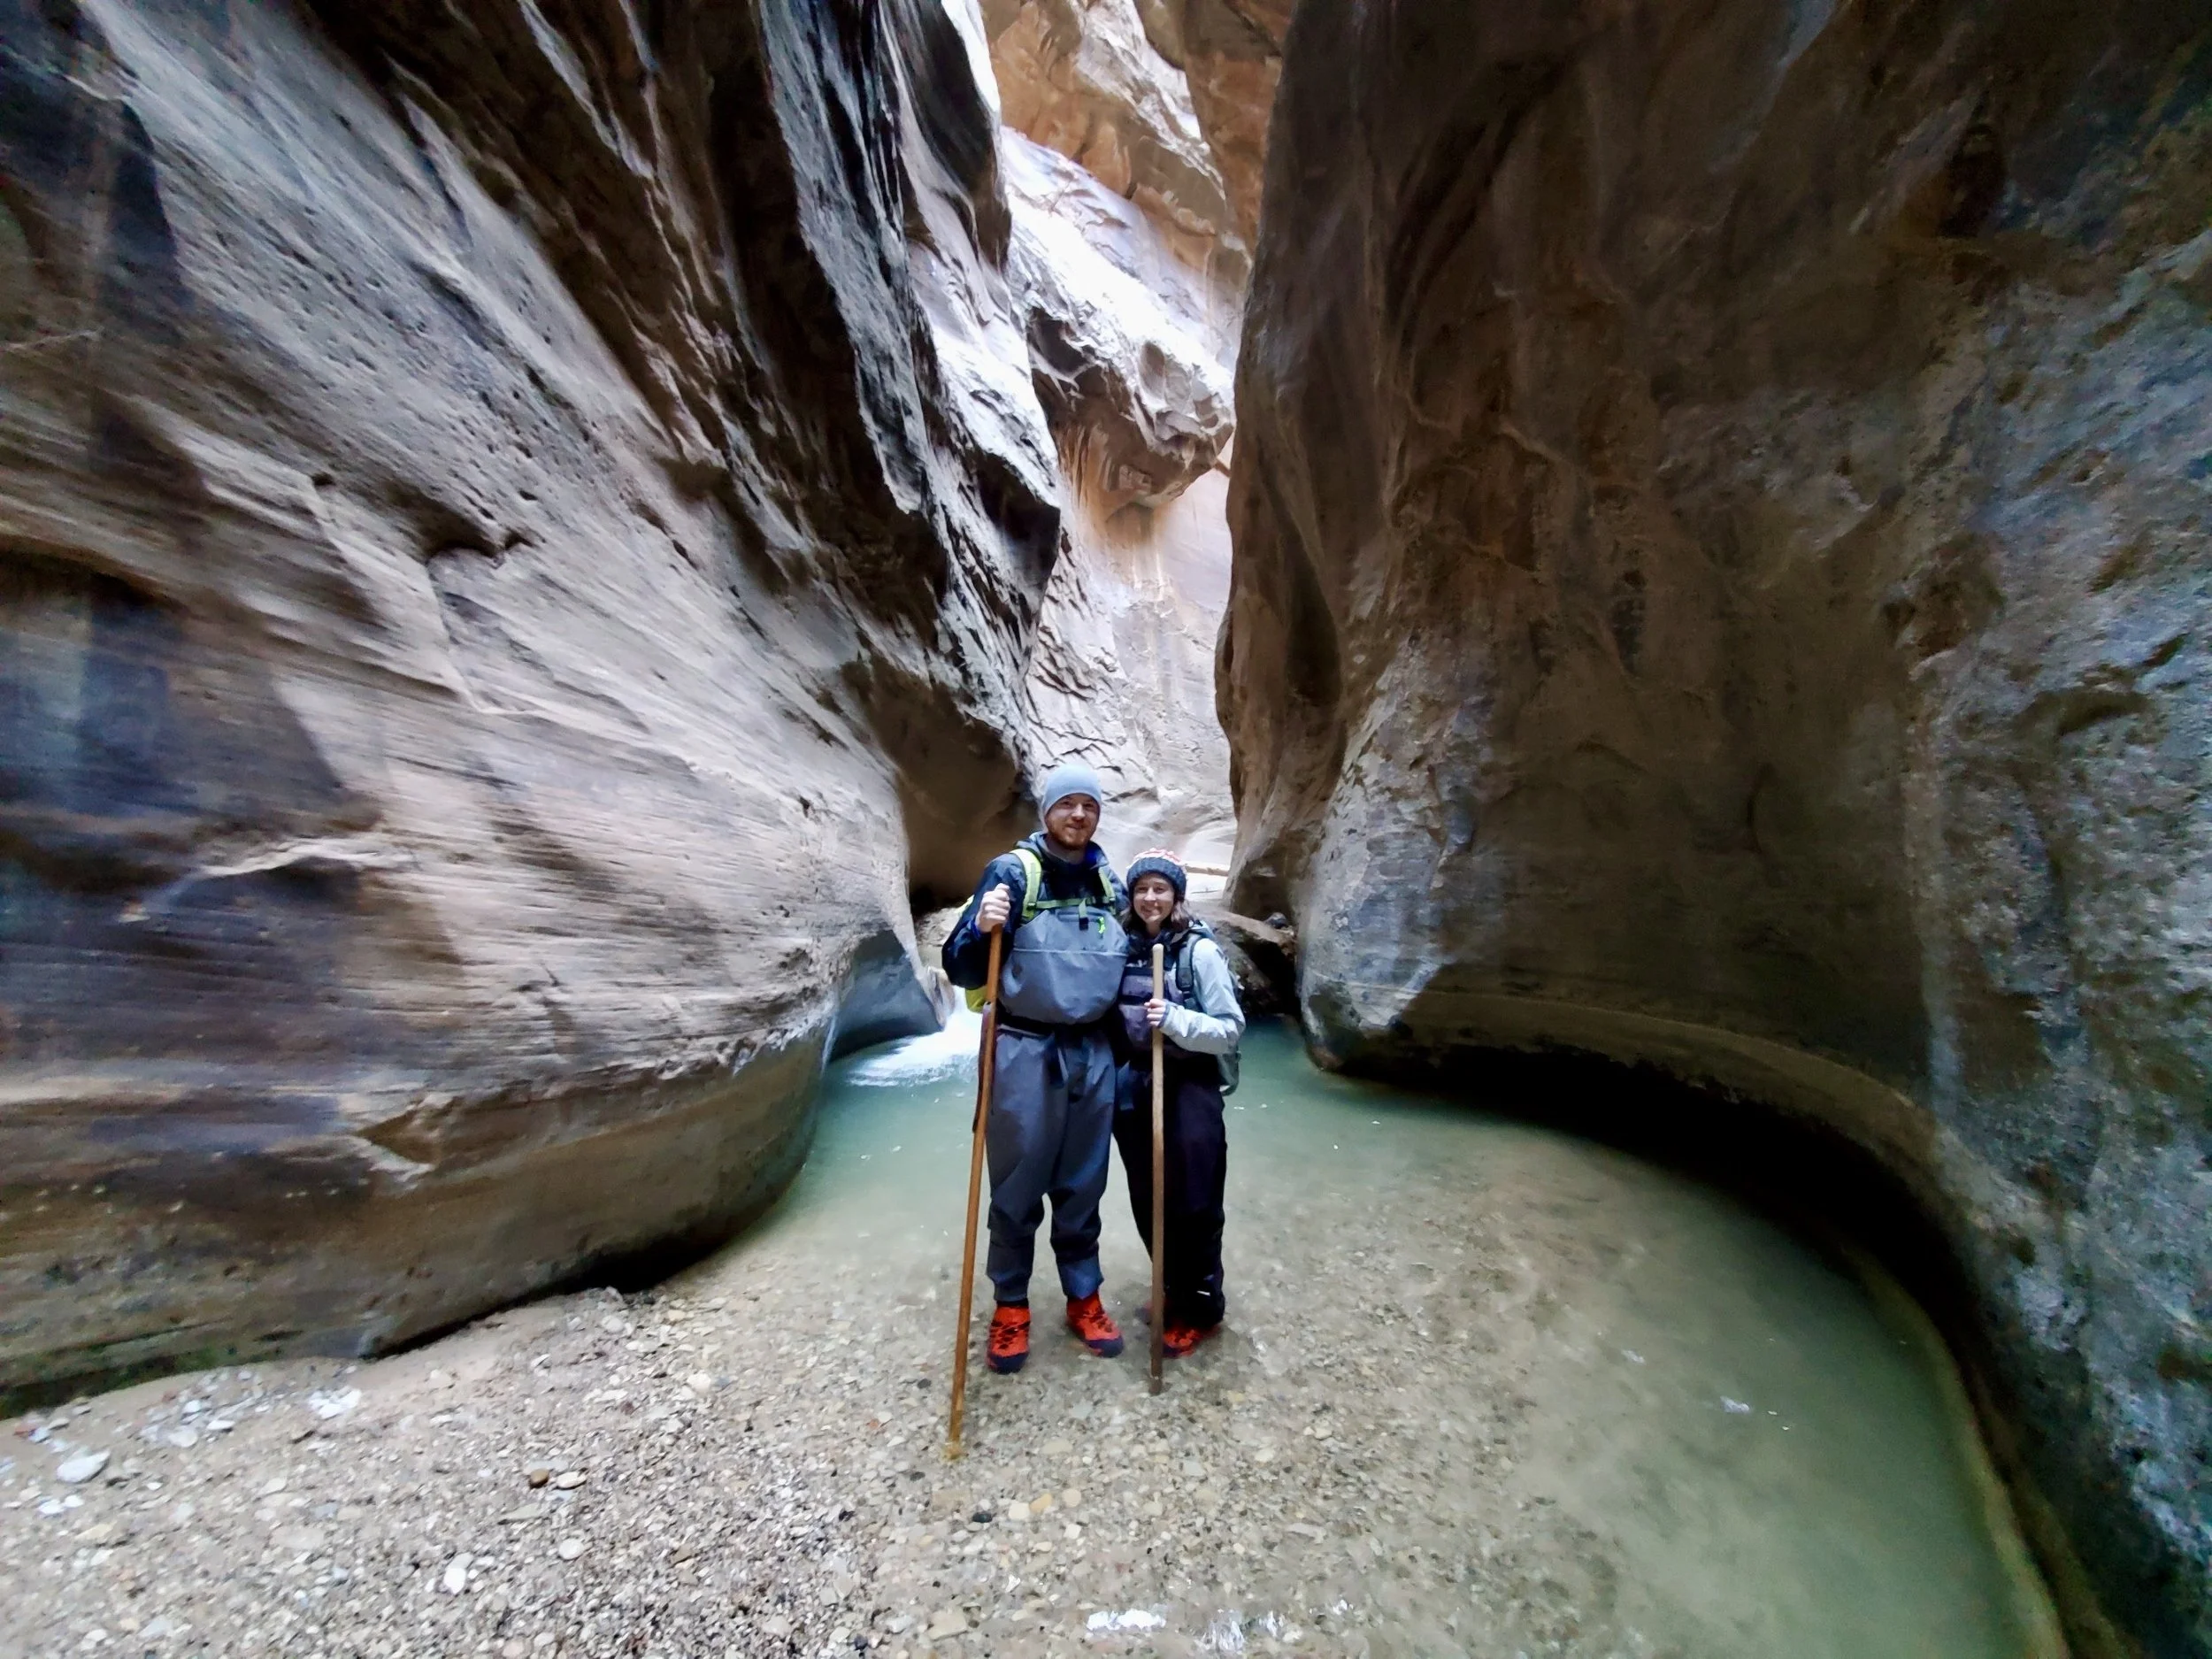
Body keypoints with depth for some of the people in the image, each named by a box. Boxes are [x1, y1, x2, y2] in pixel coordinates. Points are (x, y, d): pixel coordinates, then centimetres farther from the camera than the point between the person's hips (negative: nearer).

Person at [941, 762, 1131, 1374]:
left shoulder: (1110, 881, 7)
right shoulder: (1011, 871, -8)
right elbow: (961, 969, -10)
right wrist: (982, 928, -29)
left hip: (1093, 1052, 4)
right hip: (1024, 1052, -4)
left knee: (1084, 1185, 16)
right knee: (1017, 1186, 10)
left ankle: (1084, 1297, 36)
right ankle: (1010, 1304, 32)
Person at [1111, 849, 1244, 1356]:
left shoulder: (1200, 950, -14)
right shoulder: (1123, 947, 1)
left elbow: (1232, 1029, -14)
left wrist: (1175, 1018, -26)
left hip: (1189, 1089, -5)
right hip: (1134, 1087, 5)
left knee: (1193, 1204, 9)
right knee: (1147, 1201, 17)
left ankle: (1201, 1307, 32)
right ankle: (1174, 1293, 41)